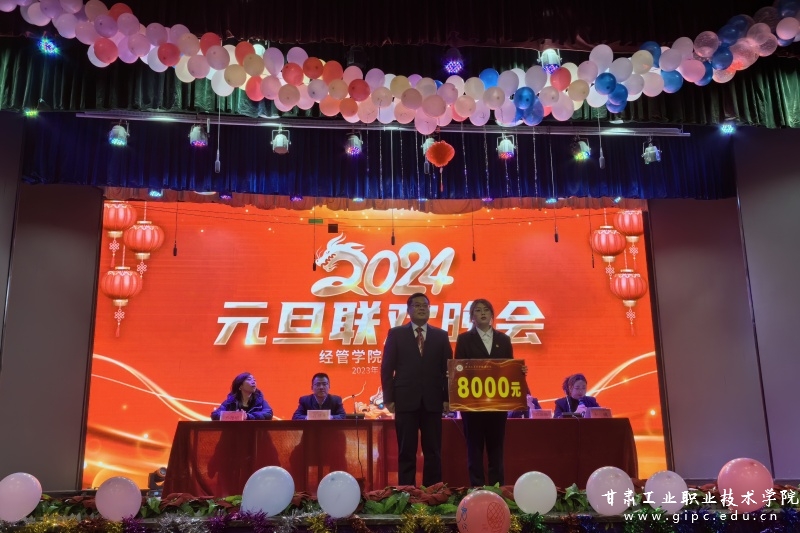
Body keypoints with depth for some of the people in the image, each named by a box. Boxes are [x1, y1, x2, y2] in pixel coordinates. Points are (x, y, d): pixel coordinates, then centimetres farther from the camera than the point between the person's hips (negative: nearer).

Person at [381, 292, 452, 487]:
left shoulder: (441, 336, 11)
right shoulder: (396, 334, 5)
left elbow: (448, 369, 8)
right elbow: (387, 368, 2)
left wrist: (447, 398, 0)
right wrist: (388, 398, -5)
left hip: (433, 401, 2)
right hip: (406, 400, -1)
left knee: (433, 452, 5)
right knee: (406, 451, 3)